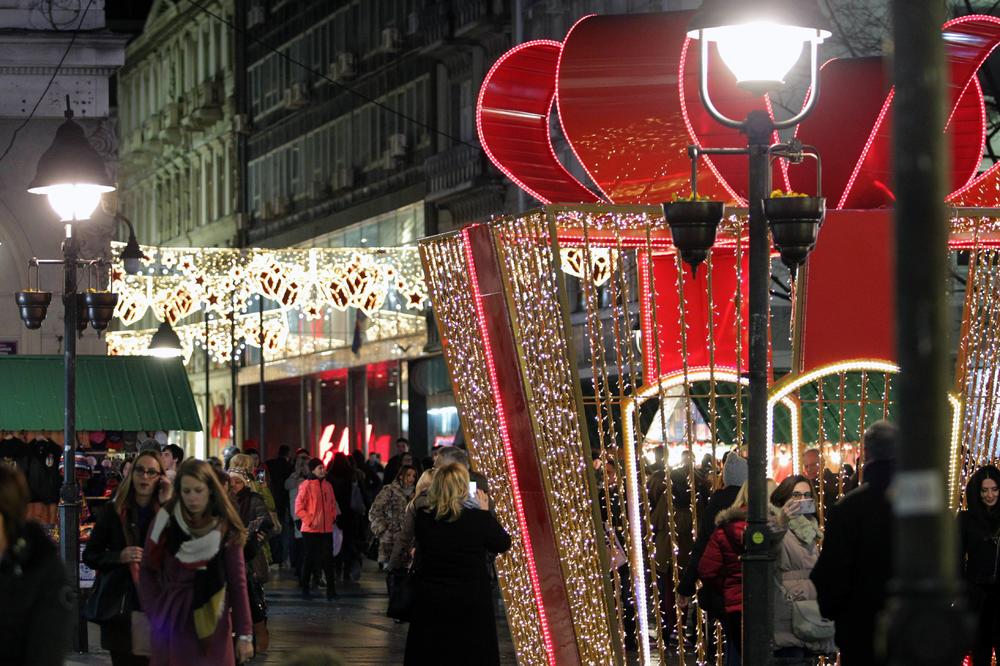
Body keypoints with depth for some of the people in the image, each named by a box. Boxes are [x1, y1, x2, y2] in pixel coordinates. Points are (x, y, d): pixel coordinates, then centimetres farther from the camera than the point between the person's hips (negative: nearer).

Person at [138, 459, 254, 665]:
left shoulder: (226, 528, -3)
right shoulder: (166, 521, -6)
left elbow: (237, 581, -3)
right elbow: (147, 570, 2)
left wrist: (245, 633, -6)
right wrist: (156, 613, -7)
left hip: (212, 623, 1)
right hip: (172, 621, -1)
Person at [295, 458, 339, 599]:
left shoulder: (327, 486, 9)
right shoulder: (306, 485, -8)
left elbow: (333, 504, 20)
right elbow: (299, 508, -9)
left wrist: (333, 517, 4)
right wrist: (310, 521, -15)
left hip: (327, 529, 5)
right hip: (311, 530, -5)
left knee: (328, 558, 5)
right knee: (310, 559, 3)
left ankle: (331, 588, 9)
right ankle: (305, 588, 13)